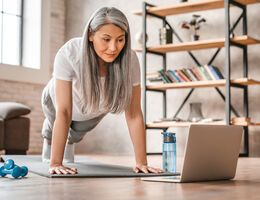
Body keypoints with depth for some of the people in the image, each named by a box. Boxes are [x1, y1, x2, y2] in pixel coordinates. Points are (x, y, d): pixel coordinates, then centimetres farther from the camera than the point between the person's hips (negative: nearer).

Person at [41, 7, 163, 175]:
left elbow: (134, 114, -33)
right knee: (51, 132, 31)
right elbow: (63, 112, -43)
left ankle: (69, 145, 68)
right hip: (58, 101, -2)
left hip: (94, 110, 2)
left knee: (76, 135, 33)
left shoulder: (129, 59, -37)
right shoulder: (69, 54, -44)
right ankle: (49, 139, 67)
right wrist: (56, 163, -44)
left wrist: (142, 162, -36)